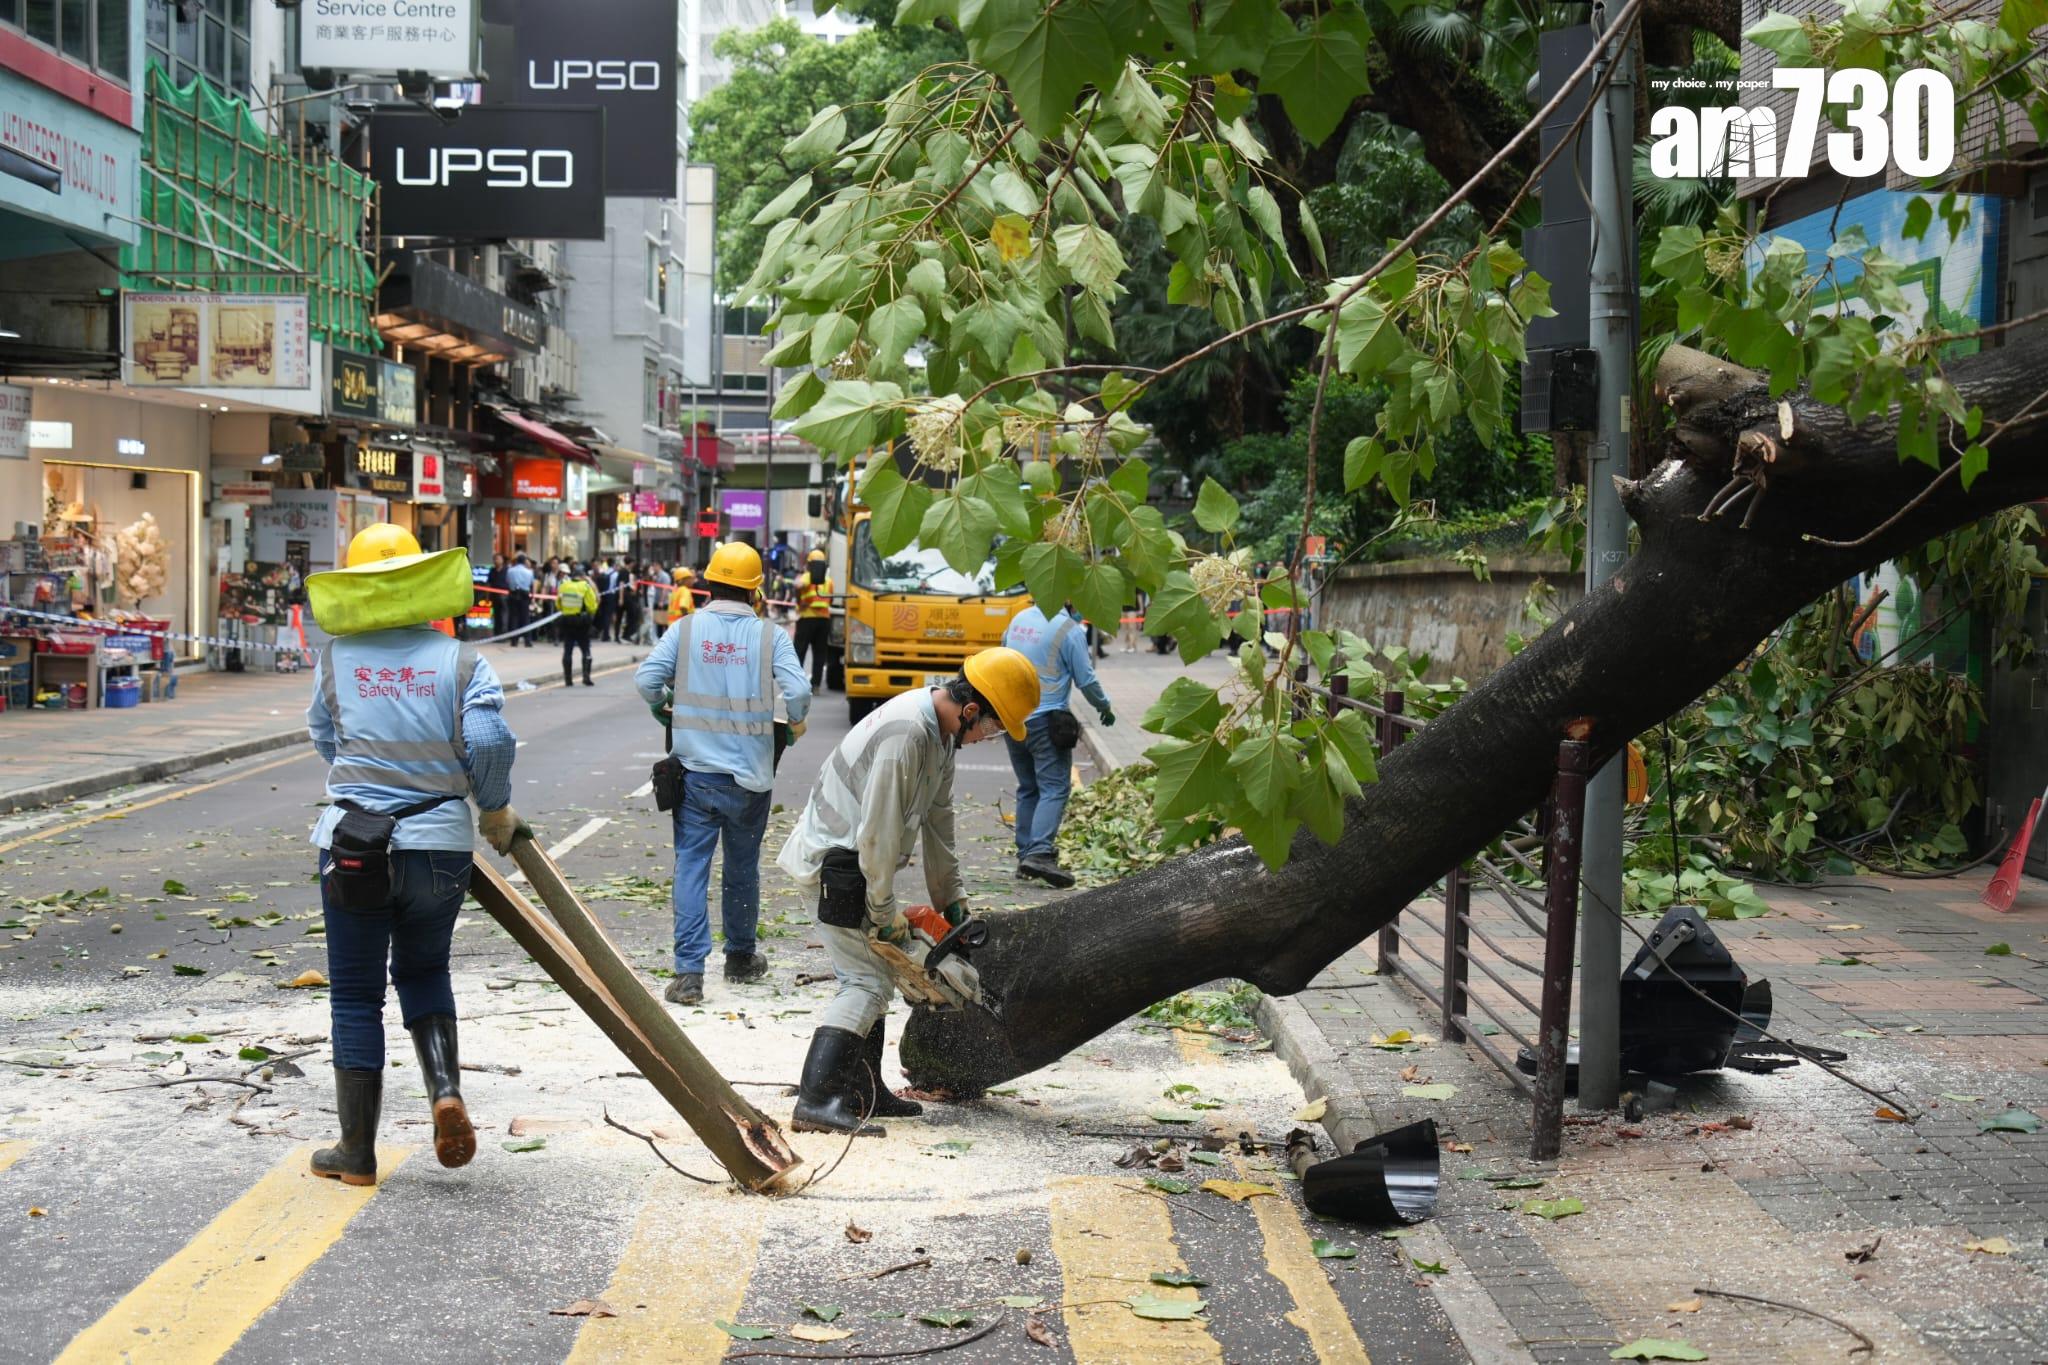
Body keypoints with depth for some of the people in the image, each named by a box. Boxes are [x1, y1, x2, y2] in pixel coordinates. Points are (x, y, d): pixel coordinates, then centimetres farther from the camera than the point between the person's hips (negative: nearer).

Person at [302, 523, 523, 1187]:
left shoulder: (335, 658, 0)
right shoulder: (460, 661, -3)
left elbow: (325, 741, 10)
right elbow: (491, 741, -14)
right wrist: (495, 812, 3)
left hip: (353, 846, -1)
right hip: (440, 846, 1)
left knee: (356, 995, 10)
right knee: (423, 971, 24)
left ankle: (357, 1154, 15)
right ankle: (446, 1090, 1)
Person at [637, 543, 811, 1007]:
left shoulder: (686, 628, -2)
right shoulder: (770, 635, -4)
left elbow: (646, 679, -9)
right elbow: (797, 691, -13)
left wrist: (663, 709, 12)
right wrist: (795, 722, 9)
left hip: (695, 772, 0)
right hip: (749, 774, 0)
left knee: (691, 866, 2)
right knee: (743, 868, 16)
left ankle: (689, 971, -7)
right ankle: (741, 956, 33)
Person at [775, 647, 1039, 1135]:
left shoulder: (942, 732, 6)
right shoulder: (905, 733, -27)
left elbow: (938, 820, 15)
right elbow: (878, 835, -25)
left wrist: (951, 898, 17)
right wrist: (885, 915, -16)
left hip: (850, 859, 10)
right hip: (832, 862, -10)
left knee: (876, 972, 15)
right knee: (867, 980, -12)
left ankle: (864, 1092, 23)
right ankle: (815, 1100, -17)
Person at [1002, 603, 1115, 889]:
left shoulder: (1020, 618, 9)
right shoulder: (1070, 631, -12)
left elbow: (1004, 644, 26)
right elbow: (1086, 680, -8)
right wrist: (1105, 707, 10)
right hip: (1045, 718, -7)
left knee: (1027, 788, 14)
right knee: (1054, 788, -8)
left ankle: (1025, 855, 11)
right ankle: (1039, 853, -22)